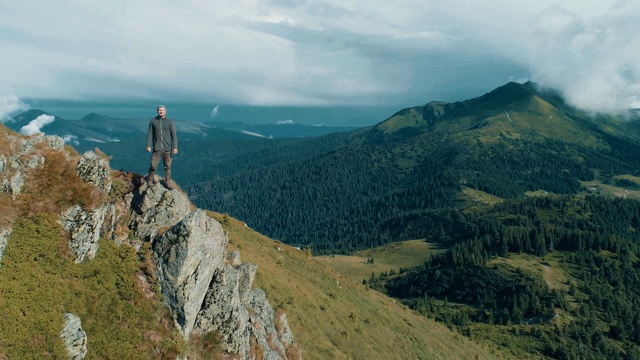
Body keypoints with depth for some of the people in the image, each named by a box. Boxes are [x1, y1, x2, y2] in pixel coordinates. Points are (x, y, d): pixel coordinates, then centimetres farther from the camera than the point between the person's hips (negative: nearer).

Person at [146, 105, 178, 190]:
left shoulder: (169, 122, 2)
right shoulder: (152, 121, 4)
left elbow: (173, 135, 0)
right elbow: (150, 134, 5)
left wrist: (175, 147, -7)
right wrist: (148, 145, -4)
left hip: (167, 148, 0)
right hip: (157, 148, 0)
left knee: (167, 166, 4)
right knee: (153, 165, -4)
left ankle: (167, 182, 14)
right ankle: (150, 180, 13)